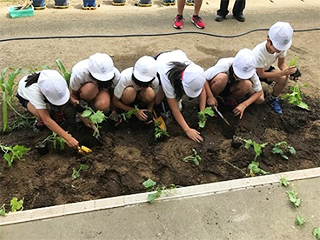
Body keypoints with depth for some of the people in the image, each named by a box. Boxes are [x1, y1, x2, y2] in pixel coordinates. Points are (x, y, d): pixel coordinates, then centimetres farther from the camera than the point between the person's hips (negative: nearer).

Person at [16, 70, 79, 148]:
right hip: (26, 96, -3)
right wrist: (68, 138, -52)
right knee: (40, 114, -37)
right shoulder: (34, 91, -45)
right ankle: (40, 119, -3)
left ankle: (56, 112, 0)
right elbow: (47, 120, -47)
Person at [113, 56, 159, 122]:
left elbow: (152, 97, -6)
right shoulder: (125, 77, -35)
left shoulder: (155, 81, -29)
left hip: (140, 97, 2)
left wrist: (149, 111, -24)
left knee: (149, 92, -34)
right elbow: (115, 102, -24)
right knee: (129, 92, -38)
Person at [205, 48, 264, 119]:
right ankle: (209, 104, -14)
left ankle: (228, 98, -2)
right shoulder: (224, 65, -34)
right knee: (222, 77, -38)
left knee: (247, 84, -30)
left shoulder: (250, 72, -23)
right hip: (218, 87, -3)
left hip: (230, 89, 3)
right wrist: (210, 97, -35)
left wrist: (244, 104, -27)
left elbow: (259, 92, -16)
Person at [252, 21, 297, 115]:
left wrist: (288, 72, -29)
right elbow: (261, 74, -27)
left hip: (266, 69, 5)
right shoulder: (258, 53, -39)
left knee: (284, 79, -24)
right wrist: (283, 72, -33)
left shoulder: (281, 47, -23)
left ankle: (272, 99, 4)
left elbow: (281, 63, -7)